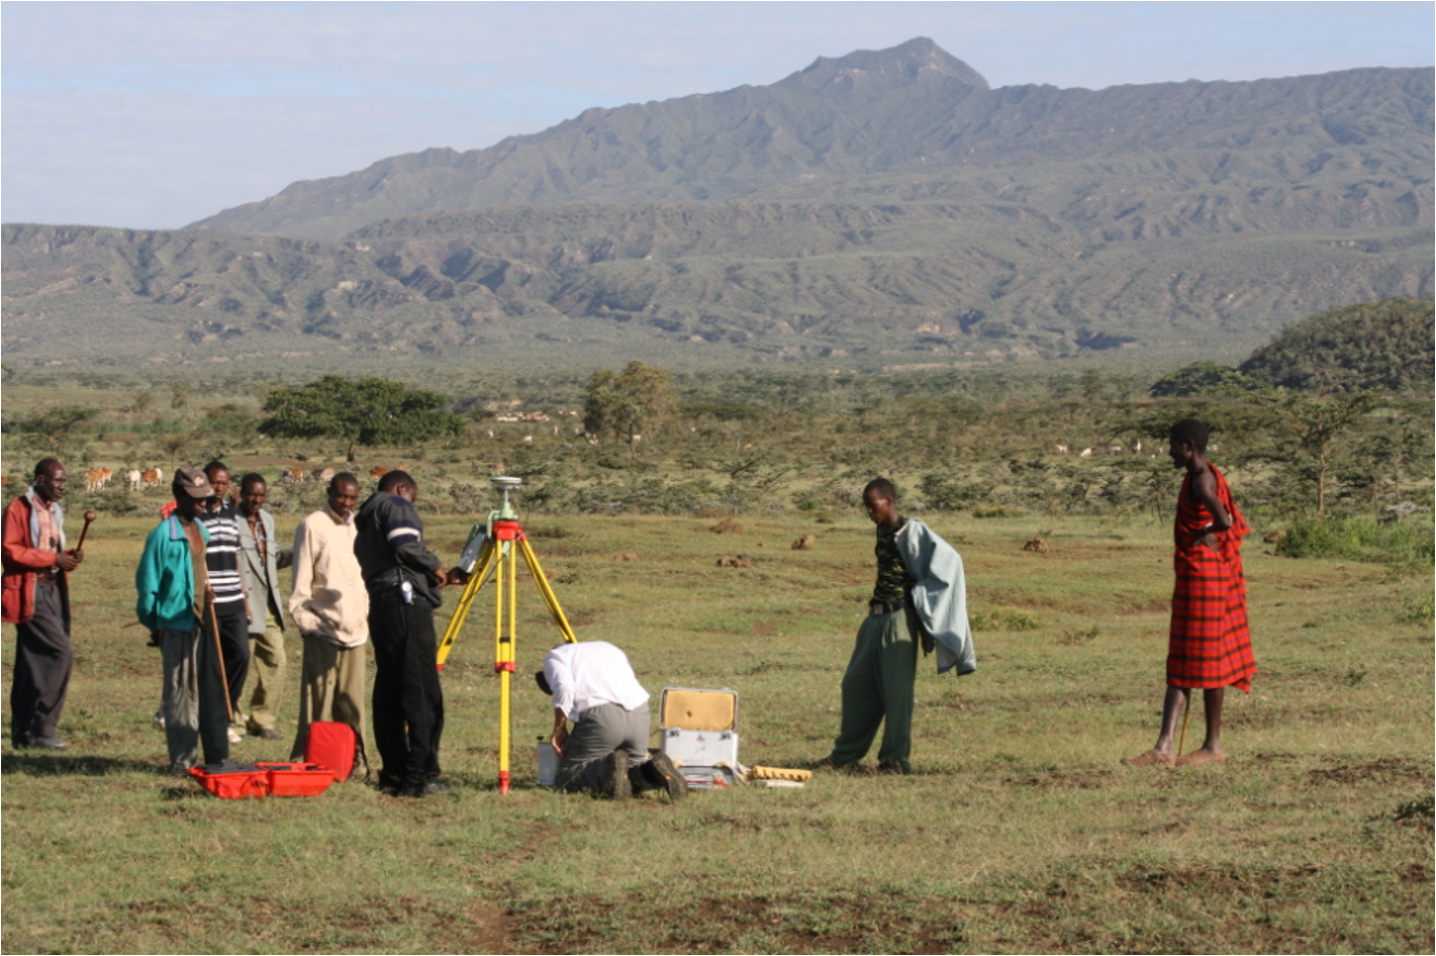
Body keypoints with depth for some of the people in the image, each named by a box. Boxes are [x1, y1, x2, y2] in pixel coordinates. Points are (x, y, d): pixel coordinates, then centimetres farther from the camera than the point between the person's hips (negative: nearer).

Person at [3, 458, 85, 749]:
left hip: (53, 590, 8)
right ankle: (43, 725, -10)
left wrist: (68, 557, 4)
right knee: (61, 652, -15)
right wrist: (52, 558, -18)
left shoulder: (54, 511, 17)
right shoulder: (19, 508, -9)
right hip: (30, 592, -8)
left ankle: (23, 732, 13)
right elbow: (9, 551, -16)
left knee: (32, 663, 10)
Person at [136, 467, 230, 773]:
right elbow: (147, 584, -8)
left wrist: (207, 592, 5)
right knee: (181, 694, -2)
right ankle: (182, 759, 5)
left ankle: (217, 755, 16)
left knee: (213, 691, 9)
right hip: (177, 624, -7)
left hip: (204, 621, 7)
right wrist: (153, 625, -2)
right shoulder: (164, 535, -12)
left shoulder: (201, 531, 11)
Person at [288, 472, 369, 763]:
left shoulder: (357, 526, 15)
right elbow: (301, 579, -4)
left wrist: (366, 616, 15)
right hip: (323, 629, -5)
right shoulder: (313, 526, -3)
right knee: (319, 701, -7)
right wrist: (305, 621, -9)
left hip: (354, 629, 5)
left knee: (351, 702, 5)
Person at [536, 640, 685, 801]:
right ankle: (652, 770, -10)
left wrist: (559, 729, 2)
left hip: (601, 715, -5)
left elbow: (563, 687, -5)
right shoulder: (608, 648, 35)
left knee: (568, 776, 6)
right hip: (639, 714, 5)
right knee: (634, 763, 24)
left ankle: (608, 767, -23)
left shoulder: (554, 657, 17)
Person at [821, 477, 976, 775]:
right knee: (856, 683, 11)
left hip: (899, 618, -9)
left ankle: (896, 758, 5)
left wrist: (922, 594, -14)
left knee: (896, 688, -3)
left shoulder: (912, 531, -12)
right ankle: (846, 753, 20)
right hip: (876, 616, 9)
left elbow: (949, 558, -18)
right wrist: (876, 601, 14)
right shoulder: (883, 531, 13)